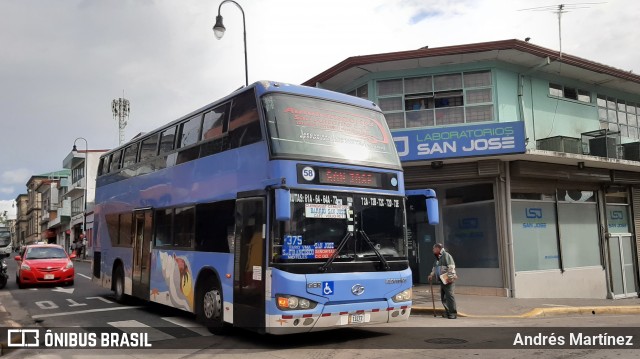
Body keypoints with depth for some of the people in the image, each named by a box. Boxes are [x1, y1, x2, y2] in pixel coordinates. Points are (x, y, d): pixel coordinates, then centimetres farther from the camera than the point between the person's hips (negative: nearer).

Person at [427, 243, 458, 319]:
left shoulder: (446, 255, -9)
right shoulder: (437, 258, 20)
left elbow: (451, 267, -17)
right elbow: (434, 268, 29)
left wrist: (450, 277, -22)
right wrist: (431, 275, 17)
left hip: (448, 280, -9)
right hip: (442, 280, 9)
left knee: (449, 296, -11)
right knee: (443, 297, 9)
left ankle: (453, 313, -8)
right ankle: (447, 312, 18)